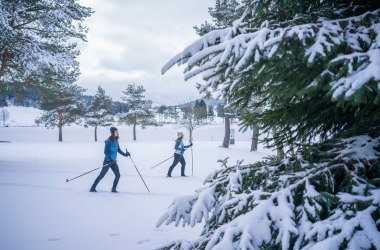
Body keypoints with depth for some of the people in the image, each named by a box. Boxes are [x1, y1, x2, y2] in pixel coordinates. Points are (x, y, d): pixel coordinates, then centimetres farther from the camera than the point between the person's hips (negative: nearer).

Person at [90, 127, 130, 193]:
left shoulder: (116, 141, 6)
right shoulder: (109, 141, -17)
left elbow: (119, 150, 14)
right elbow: (105, 152, -19)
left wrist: (125, 154, 2)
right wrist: (111, 159, -24)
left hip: (113, 161, 7)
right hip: (108, 161, -7)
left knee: (118, 175, 0)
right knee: (101, 175, -1)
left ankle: (113, 189, 11)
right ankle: (92, 188, 9)